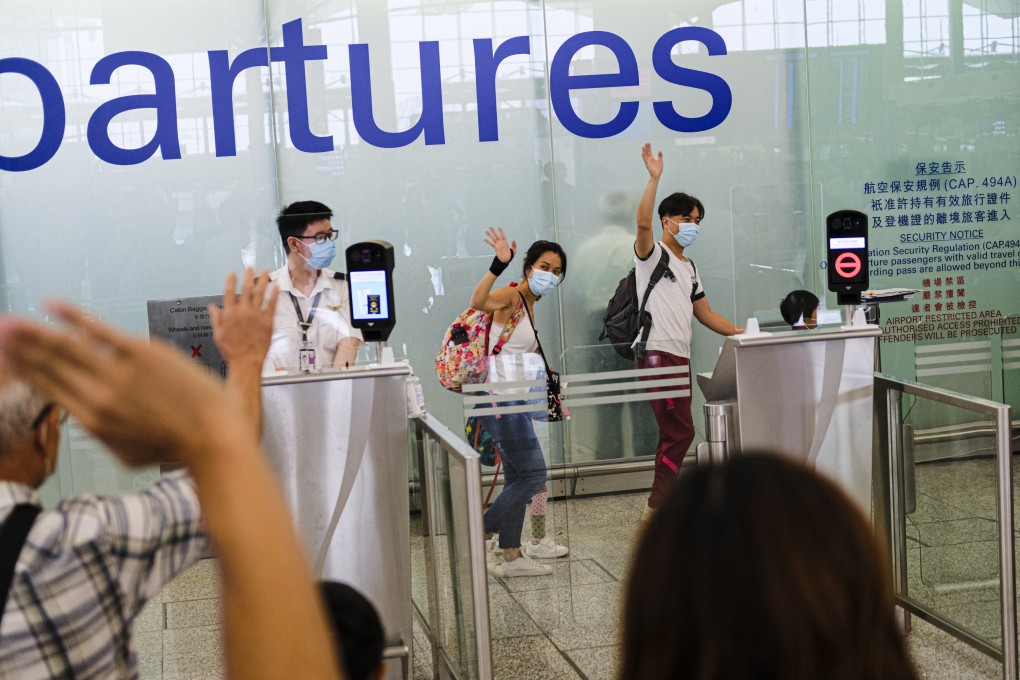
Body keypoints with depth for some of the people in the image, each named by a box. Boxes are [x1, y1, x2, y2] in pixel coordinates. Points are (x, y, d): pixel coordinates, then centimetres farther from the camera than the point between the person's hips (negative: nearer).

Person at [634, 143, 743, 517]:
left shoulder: (689, 268, 23)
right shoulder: (652, 254, -1)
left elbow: (705, 313, 25)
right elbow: (643, 222, -22)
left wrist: (741, 332, 16)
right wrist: (654, 178, -28)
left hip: (681, 356, 9)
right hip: (658, 355, -9)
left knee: (674, 434, 9)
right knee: (680, 432, -12)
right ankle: (656, 508, -5)